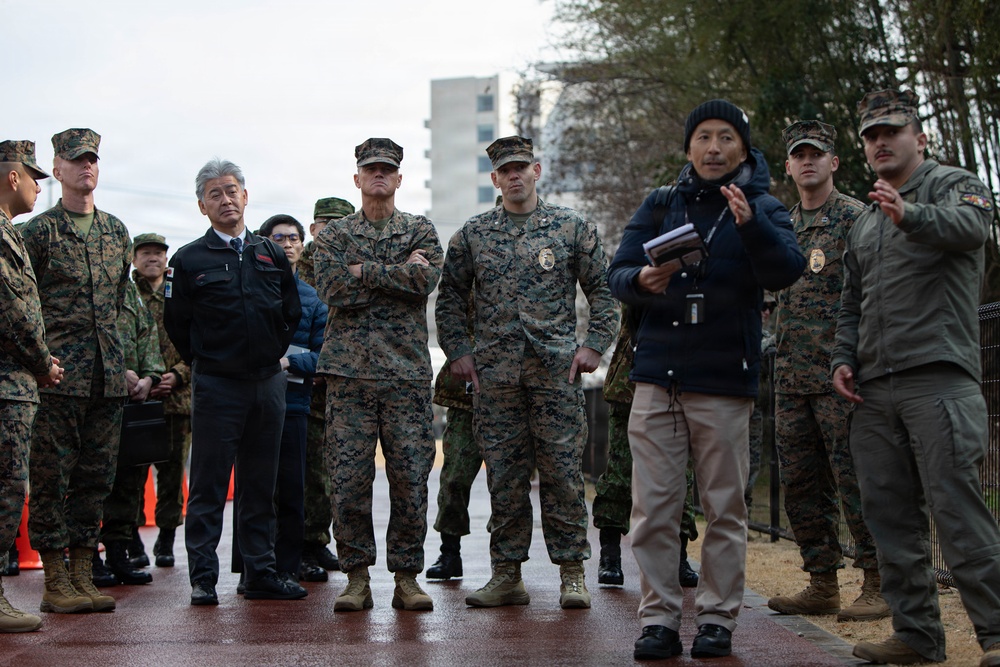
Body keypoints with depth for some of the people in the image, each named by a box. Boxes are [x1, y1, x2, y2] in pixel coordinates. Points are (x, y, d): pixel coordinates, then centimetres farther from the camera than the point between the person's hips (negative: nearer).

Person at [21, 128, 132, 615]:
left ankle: (83, 575, 14)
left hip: (108, 372, 5)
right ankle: (55, 581, 4)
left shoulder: (116, 231, 15)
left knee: (96, 474, 7)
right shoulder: (38, 231, -1)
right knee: (52, 475, -2)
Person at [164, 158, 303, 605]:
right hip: (216, 385, -4)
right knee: (208, 486, -2)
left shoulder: (272, 255, 10)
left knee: (261, 485, 9)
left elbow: (292, 313, 18)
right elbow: (176, 324, 2)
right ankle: (203, 578, 3)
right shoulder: (189, 260, -1)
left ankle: (261, 573, 15)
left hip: (268, 383, 4)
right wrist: (205, 363, 5)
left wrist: (274, 354, 13)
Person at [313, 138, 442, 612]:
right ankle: (357, 577, 8)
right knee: (349, 478, -2)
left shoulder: (421, 231, 12)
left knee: (410, 477, -1)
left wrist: (364, 271, -8)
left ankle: (406, 577, 9)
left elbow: (426, 279, -9)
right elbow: (333, 290, -6)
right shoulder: (334, 234, 12)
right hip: (349, 370, 0)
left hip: (407, 371, 0)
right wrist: (397, 274, -7)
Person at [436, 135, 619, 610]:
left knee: (562, 471, -2)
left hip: (556, 370, -2)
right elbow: (450, 298, 16)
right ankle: (506, 574, 12)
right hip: (494, 372, 2)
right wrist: (458, 351, 6)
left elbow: (603, 289, 8)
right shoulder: (472, 234, 10)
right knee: (503, 474, 4)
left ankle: (572, 573, 7)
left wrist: (594, 344, -2)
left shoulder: (572, 227, 6)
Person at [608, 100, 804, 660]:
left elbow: (786, 270, -15)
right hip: (657, 377, 3)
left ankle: (718, 619, 13)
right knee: (654, 509, 2)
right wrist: (641, 281, -16)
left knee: (725, 509, 3)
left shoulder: (763, 209, 3)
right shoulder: (660, 205, 11)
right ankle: (660, 620, 10)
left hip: (725, 382, -2)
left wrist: (750, 224, -33)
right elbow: (618, 272, 8)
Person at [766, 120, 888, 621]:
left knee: (854, 478, -6)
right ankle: (822, 586, 16)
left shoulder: (856, 218, -3)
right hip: (791, 375, 7)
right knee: (801, 483, 8)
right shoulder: (783, 227, 18)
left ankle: (878, 585, 1)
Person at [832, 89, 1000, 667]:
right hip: (874, 389, 7)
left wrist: (911, 216, -40)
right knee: (890, 513, 5)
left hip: (938, 377, -7)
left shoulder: (953, 184, 4)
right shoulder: (864, 223, 25)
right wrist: (844, 358, 12)